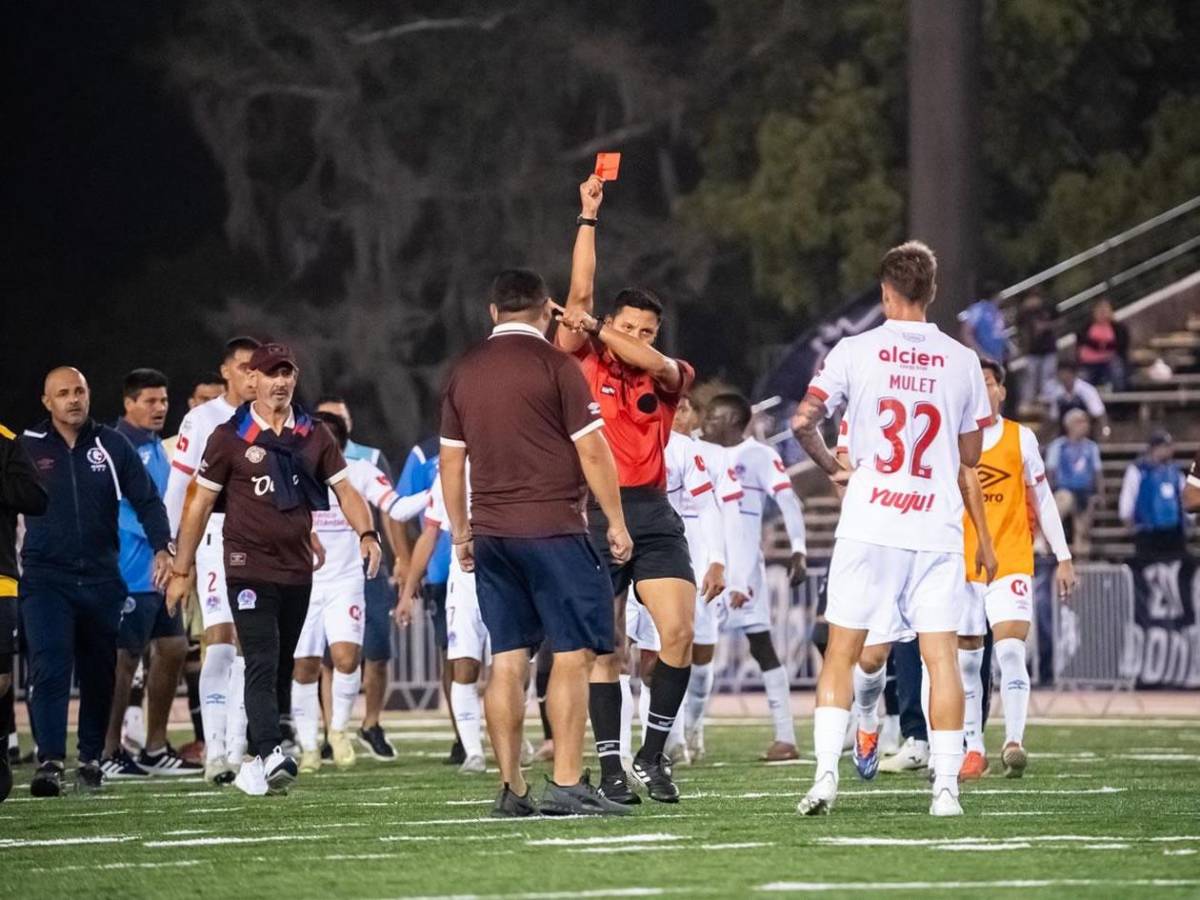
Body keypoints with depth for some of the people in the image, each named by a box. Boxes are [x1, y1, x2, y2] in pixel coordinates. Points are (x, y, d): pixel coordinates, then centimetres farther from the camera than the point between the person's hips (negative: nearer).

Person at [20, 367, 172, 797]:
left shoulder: (111, 445, 4)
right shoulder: (27, 447, 0)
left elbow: (145, 499, 7)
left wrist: (162, 548, -6)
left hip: (101, 579, 3)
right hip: (46, 579, -3)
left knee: (99, 675, 9)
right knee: (50, 669, -16)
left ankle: (91, 760, 22)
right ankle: (50, 761, -21)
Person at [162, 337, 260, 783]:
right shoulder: (202, 420, -1)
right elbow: (178, 488, -1)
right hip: (217, 540, -4)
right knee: (219, 641, -12)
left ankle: (237, 750, 6)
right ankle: (214, 750, -13)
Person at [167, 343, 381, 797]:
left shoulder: (314, 435, 9)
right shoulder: (230, 437, -3)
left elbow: (344, 490, 9)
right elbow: (200, 505, 2)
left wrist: (367, 533, -11)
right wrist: (181, 571, 2)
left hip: (297, 569, 5)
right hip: (249, 568, -5)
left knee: (280, 670, 10)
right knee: (262, 665, -17)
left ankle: (256, 765, 18)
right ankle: (271, 755, -29)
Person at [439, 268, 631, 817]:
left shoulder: (464, 373, 11)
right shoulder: (554, 365, -5)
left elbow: (451, 459, 15)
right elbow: (592, 450, -7)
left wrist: (460, 532, 23)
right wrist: (615, 521, 1)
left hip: (490, 533, 6)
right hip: (552, 528, -6)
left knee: (507, 659, 7)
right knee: (573, 653, -4)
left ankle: (511, 789, 5)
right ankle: (567, 785, -11)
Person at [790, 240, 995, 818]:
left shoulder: (854, 351, -1)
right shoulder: (961, 361, 5)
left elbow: (803, 422, -4)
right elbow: (970, 454, 12)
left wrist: (831, 468, 14)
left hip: (869, 526, -1)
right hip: (938, 526, 1)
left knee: (841, 653, 6)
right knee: (941, 655, 2)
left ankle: (826, 775, -4)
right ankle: (946, 785, -4)